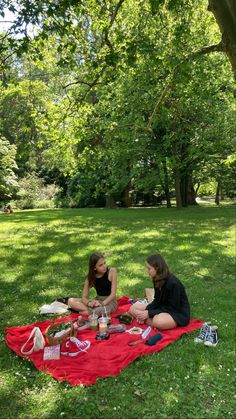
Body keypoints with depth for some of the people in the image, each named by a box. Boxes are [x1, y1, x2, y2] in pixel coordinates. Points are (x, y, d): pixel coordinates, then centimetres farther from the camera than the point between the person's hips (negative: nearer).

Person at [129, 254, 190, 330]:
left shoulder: (173, 283, -27)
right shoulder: (158, 280, -1)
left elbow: (172, 308, -22)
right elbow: (157, 301, 5)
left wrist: (149, 313, -23)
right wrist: (145, 311, -13)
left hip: (179, 313, -8)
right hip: (163, 308, 9)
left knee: (158, 321, -40)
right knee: (133, 308, 1)